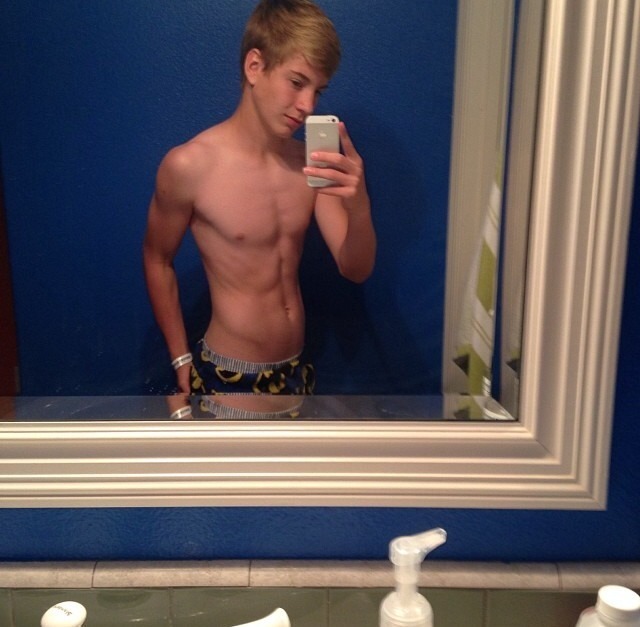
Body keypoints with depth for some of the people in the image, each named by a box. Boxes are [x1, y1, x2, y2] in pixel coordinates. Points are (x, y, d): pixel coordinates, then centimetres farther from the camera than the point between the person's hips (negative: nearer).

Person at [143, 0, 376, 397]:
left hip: (295, 369, 5)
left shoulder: (310, 164, -2)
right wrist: (181, 359, 0)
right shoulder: (190, 166, -15)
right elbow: (158, 261, -2)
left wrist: (358, 205, -22)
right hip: (227, 378, -5)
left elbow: (356, 270, -3)